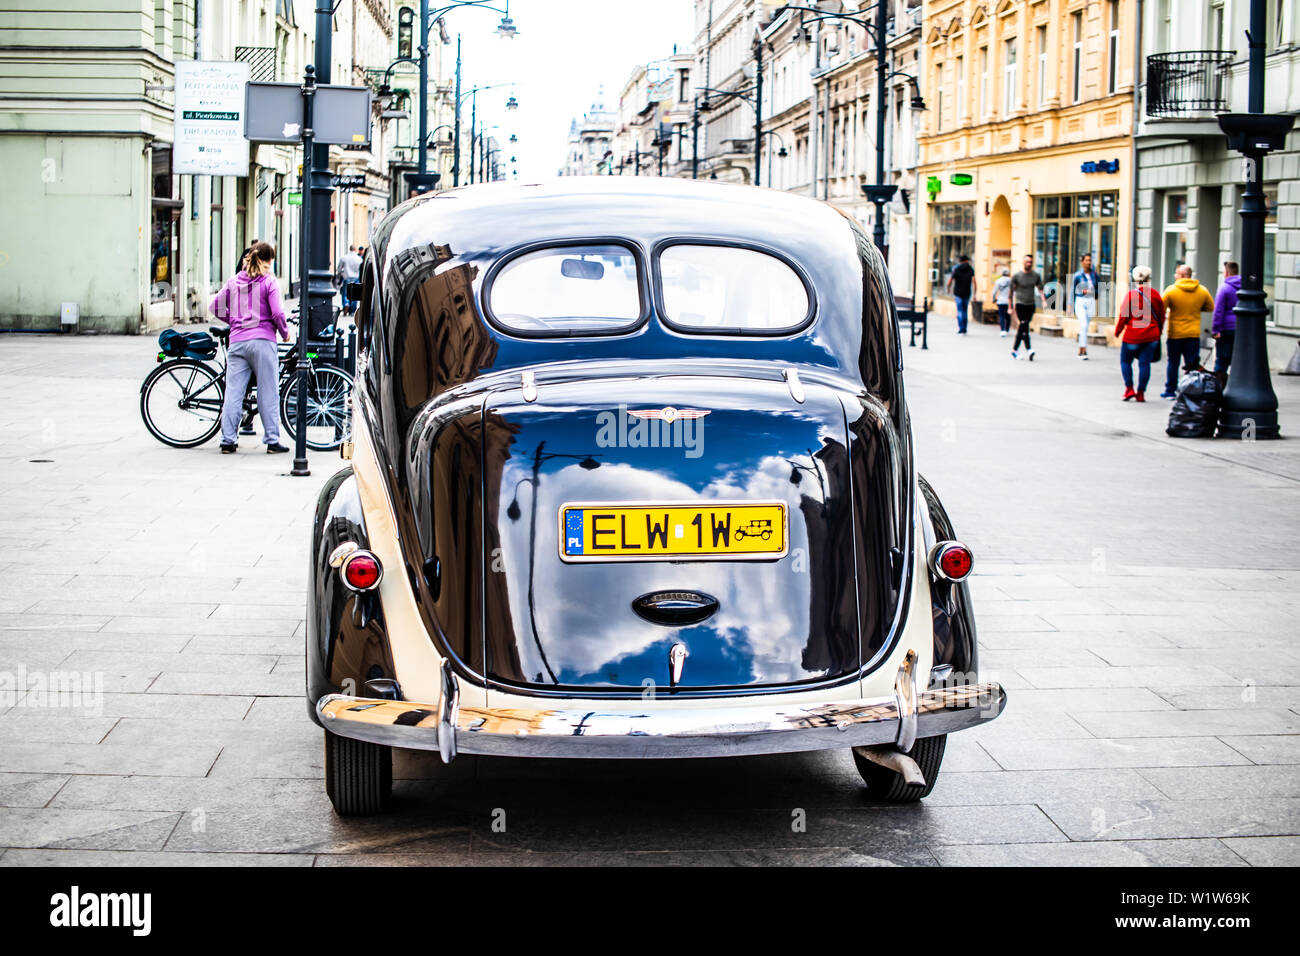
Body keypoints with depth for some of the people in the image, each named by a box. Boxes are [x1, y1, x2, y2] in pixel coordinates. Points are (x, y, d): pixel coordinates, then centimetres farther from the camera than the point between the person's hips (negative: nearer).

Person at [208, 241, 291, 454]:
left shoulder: (234, 281, 11)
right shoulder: (269, 281, -2)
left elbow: (215, 307, 12)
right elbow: (277, 313, -9)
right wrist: (285, 332, 8)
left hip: (237, 341, 4)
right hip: (262, 340, -4)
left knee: (233, 392, 4)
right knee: (267, 393, 1)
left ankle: (227, 441, 4)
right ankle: (272, 441, 2)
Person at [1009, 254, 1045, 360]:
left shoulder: (1036, 276, 8)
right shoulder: (1016, 276, -2)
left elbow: (1040, 289, 5)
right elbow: (1012, 292, 1)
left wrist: (1044, 301, -13)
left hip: (1031, 305, 4)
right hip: (1020, 304, -4)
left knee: (1021, 328, 9)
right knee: (1024, 327, -16)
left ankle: (1015, 349, 20)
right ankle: (1029, 350, -24)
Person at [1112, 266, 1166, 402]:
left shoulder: (1131, 295, -9)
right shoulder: (1156, 295, 3)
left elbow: (1123, 315, -7)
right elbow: (1161, 316, 11)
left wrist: (1117, 331, 6)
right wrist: (1158, 332, 23)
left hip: (1132, 335, -3)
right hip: (1152, 336, 3)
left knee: (1125, 361, 11)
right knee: (1145, 363, 6)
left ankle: (1129, 389, 2)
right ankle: (1141, 393, 6)